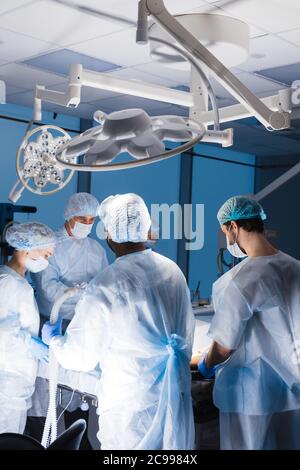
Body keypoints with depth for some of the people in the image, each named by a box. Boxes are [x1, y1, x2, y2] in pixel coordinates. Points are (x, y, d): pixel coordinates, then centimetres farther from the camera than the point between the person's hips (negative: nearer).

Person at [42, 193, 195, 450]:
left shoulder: (106, 285, -18)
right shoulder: (173, 270, -3)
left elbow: (80, 356, -8)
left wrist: (52, 338, 12)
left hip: (131, 405, -5)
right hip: (178, 398, 5)